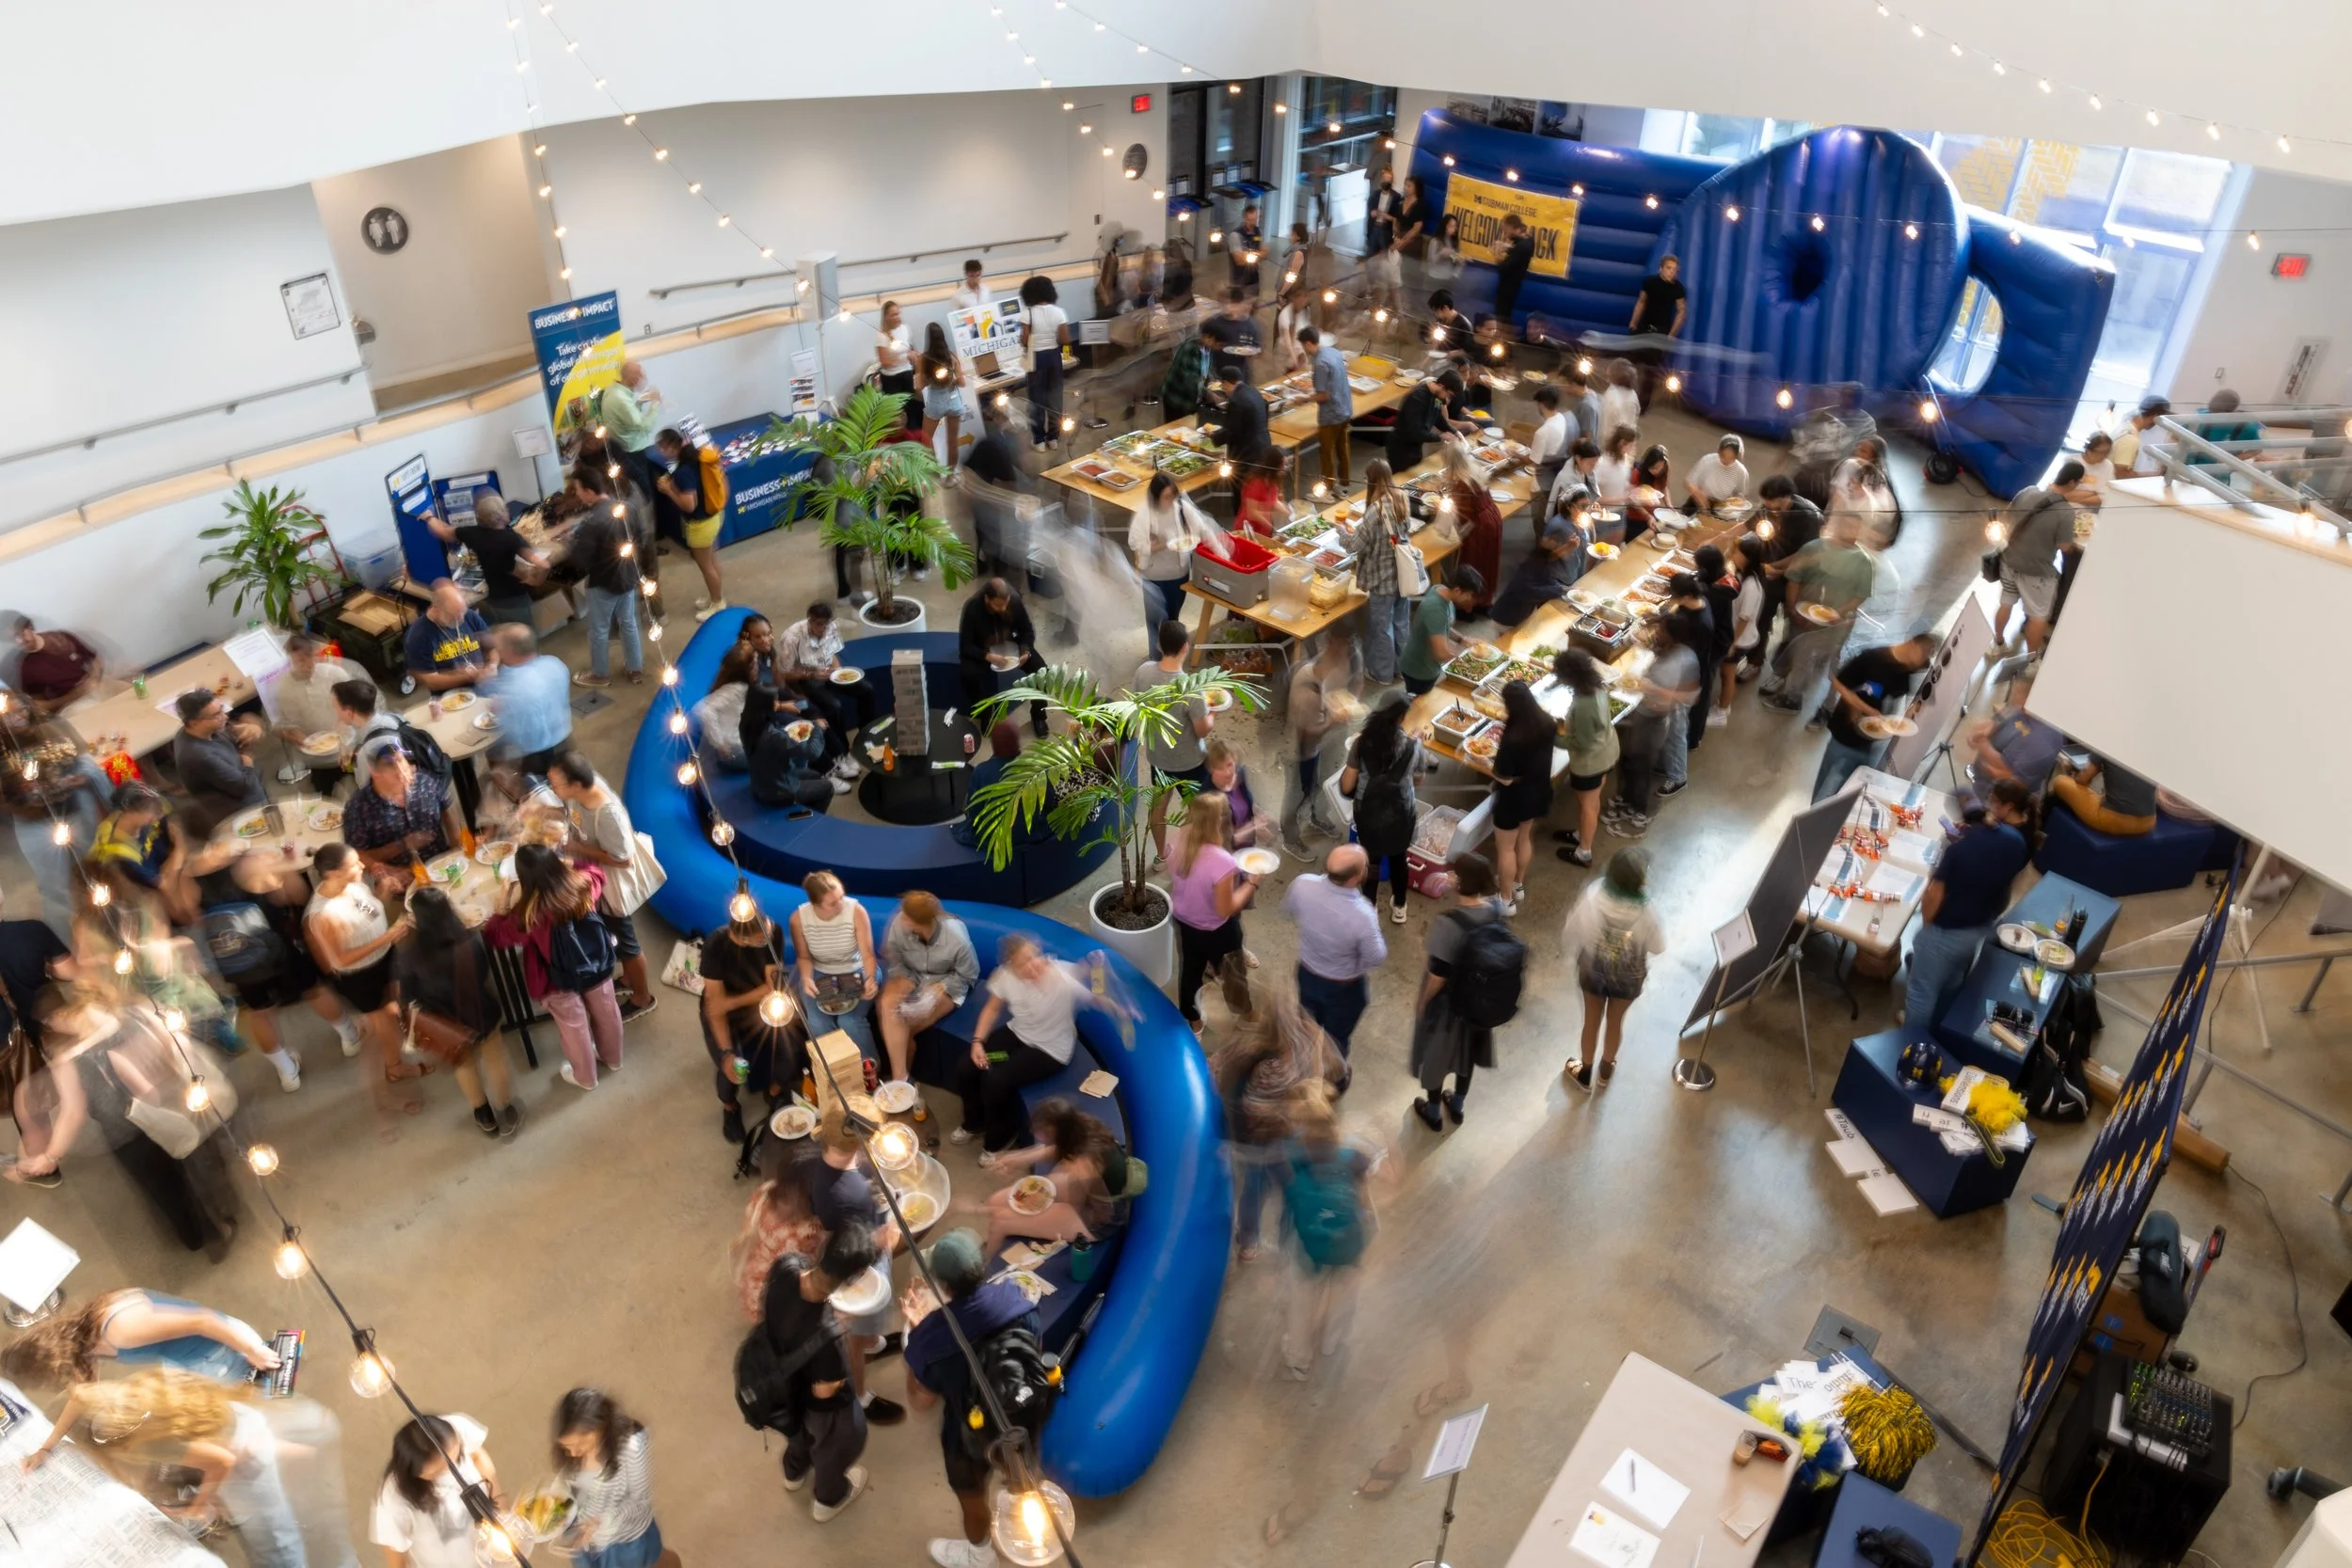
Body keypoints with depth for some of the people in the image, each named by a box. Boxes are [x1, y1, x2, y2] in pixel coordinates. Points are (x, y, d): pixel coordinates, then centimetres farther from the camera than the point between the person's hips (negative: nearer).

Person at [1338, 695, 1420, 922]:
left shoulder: (1363, 741, -11)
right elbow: (1419, 776, 9)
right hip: (1399, 814, 0)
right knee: (1398, 858, 23)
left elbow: (1346, 786, -9)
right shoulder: (1412, 745, -13)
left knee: (1371, 859, 22)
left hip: (1368, 813, 0)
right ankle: (1399, 907, 41)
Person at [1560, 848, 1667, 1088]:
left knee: (1592, 1020, 25)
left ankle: (1585, 1072, 47)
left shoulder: (1592, 898, -30)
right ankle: (1606, 1068, 53)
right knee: (1615, 1022, 27)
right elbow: (1658, 946, -15)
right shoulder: (1644, 912, -33)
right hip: (1628, 977, 0)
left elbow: (1572, 932, -15)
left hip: (1593, 971, 0)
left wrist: (1573, 957, 5)